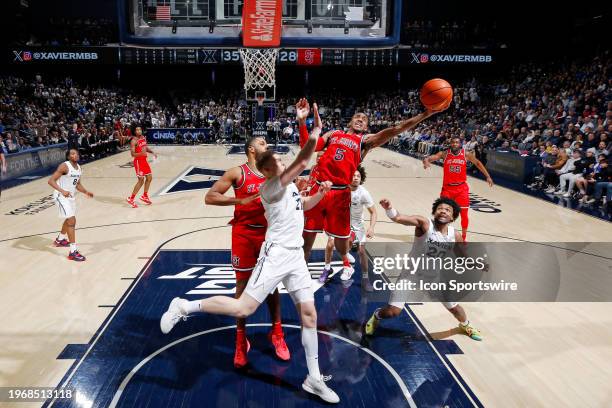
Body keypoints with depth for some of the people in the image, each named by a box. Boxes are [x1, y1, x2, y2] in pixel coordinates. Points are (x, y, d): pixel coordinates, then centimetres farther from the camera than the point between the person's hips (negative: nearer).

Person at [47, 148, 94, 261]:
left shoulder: (79, 168, 6)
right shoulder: (64, 166, -18)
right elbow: (51, 181, -23)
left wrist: (86, 192, 1)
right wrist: (62, 191, -36)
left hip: (71, 196, 9)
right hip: (61, 196, -9)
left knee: (70, 220, 26)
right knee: (72, 221, -17)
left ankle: (60, 239, 52)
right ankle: (73, 252, -16)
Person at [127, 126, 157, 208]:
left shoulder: (144, 137, 7)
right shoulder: (134, 141, -17)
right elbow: (133, 154, -21)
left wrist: (152, 152, 5)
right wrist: (141, 153, -38)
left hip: (144, 160, 8)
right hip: (138, 161, -8)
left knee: (149, 177, 14)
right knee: (141, 180, -10)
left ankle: (144, 196, 29)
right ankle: (131, 199, -1)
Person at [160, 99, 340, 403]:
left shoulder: (290, 185, 14)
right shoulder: (271, 187, -14)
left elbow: (303, 205, 34)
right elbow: (302, 162, -28)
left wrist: (320, 193, 14)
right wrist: (315, 130, -29)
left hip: (296, 256, 8)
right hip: (276, 254, -8)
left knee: (309, 313, 6)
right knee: (243, 308, -13)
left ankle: (314, 378, 16)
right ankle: (185, 307, 6)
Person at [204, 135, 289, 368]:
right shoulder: (237, 173, -7)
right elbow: (209, 197, -13)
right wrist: (240, 201, -22)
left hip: (269, 233, 4)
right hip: (244, 234, -4)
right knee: (243, 285, 4)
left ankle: (276, 333, 27)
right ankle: (241, 338, 20)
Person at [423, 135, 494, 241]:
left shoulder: (466, 154, -4)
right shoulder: (444, 154, -8)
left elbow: (478, 163, 11)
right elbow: (428, 158, -16)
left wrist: (488, 176, 11)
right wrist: (426, 161, -40)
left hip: (462, 188, 1)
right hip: (447, 187, 0)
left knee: (464, 215, 3)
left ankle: (463, 238, 22)